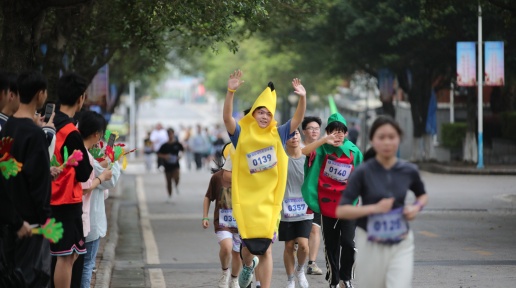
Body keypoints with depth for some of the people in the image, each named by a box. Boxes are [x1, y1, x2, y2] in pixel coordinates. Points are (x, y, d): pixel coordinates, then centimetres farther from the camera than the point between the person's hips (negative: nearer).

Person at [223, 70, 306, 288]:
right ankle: (248, 265, 44)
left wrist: (302, 98, -23)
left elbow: (298, 119, -5)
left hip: (269, 201, 0)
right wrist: (231, 93, -30)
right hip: (246, 200, 0)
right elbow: (227, 118, -16)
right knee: (249, 244, 9)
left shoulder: (278, 135, 4)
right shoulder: (242, 135, 0)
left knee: (265, 249, -2)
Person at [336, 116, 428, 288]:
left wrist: (417, 207, -3)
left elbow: (422, 195, 20)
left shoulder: (408, 171, -1)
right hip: (371, 246, -1)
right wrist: (375, 208, -22)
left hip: (401, 245, 1)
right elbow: (341, 211, -12)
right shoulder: (363, 173, -9)